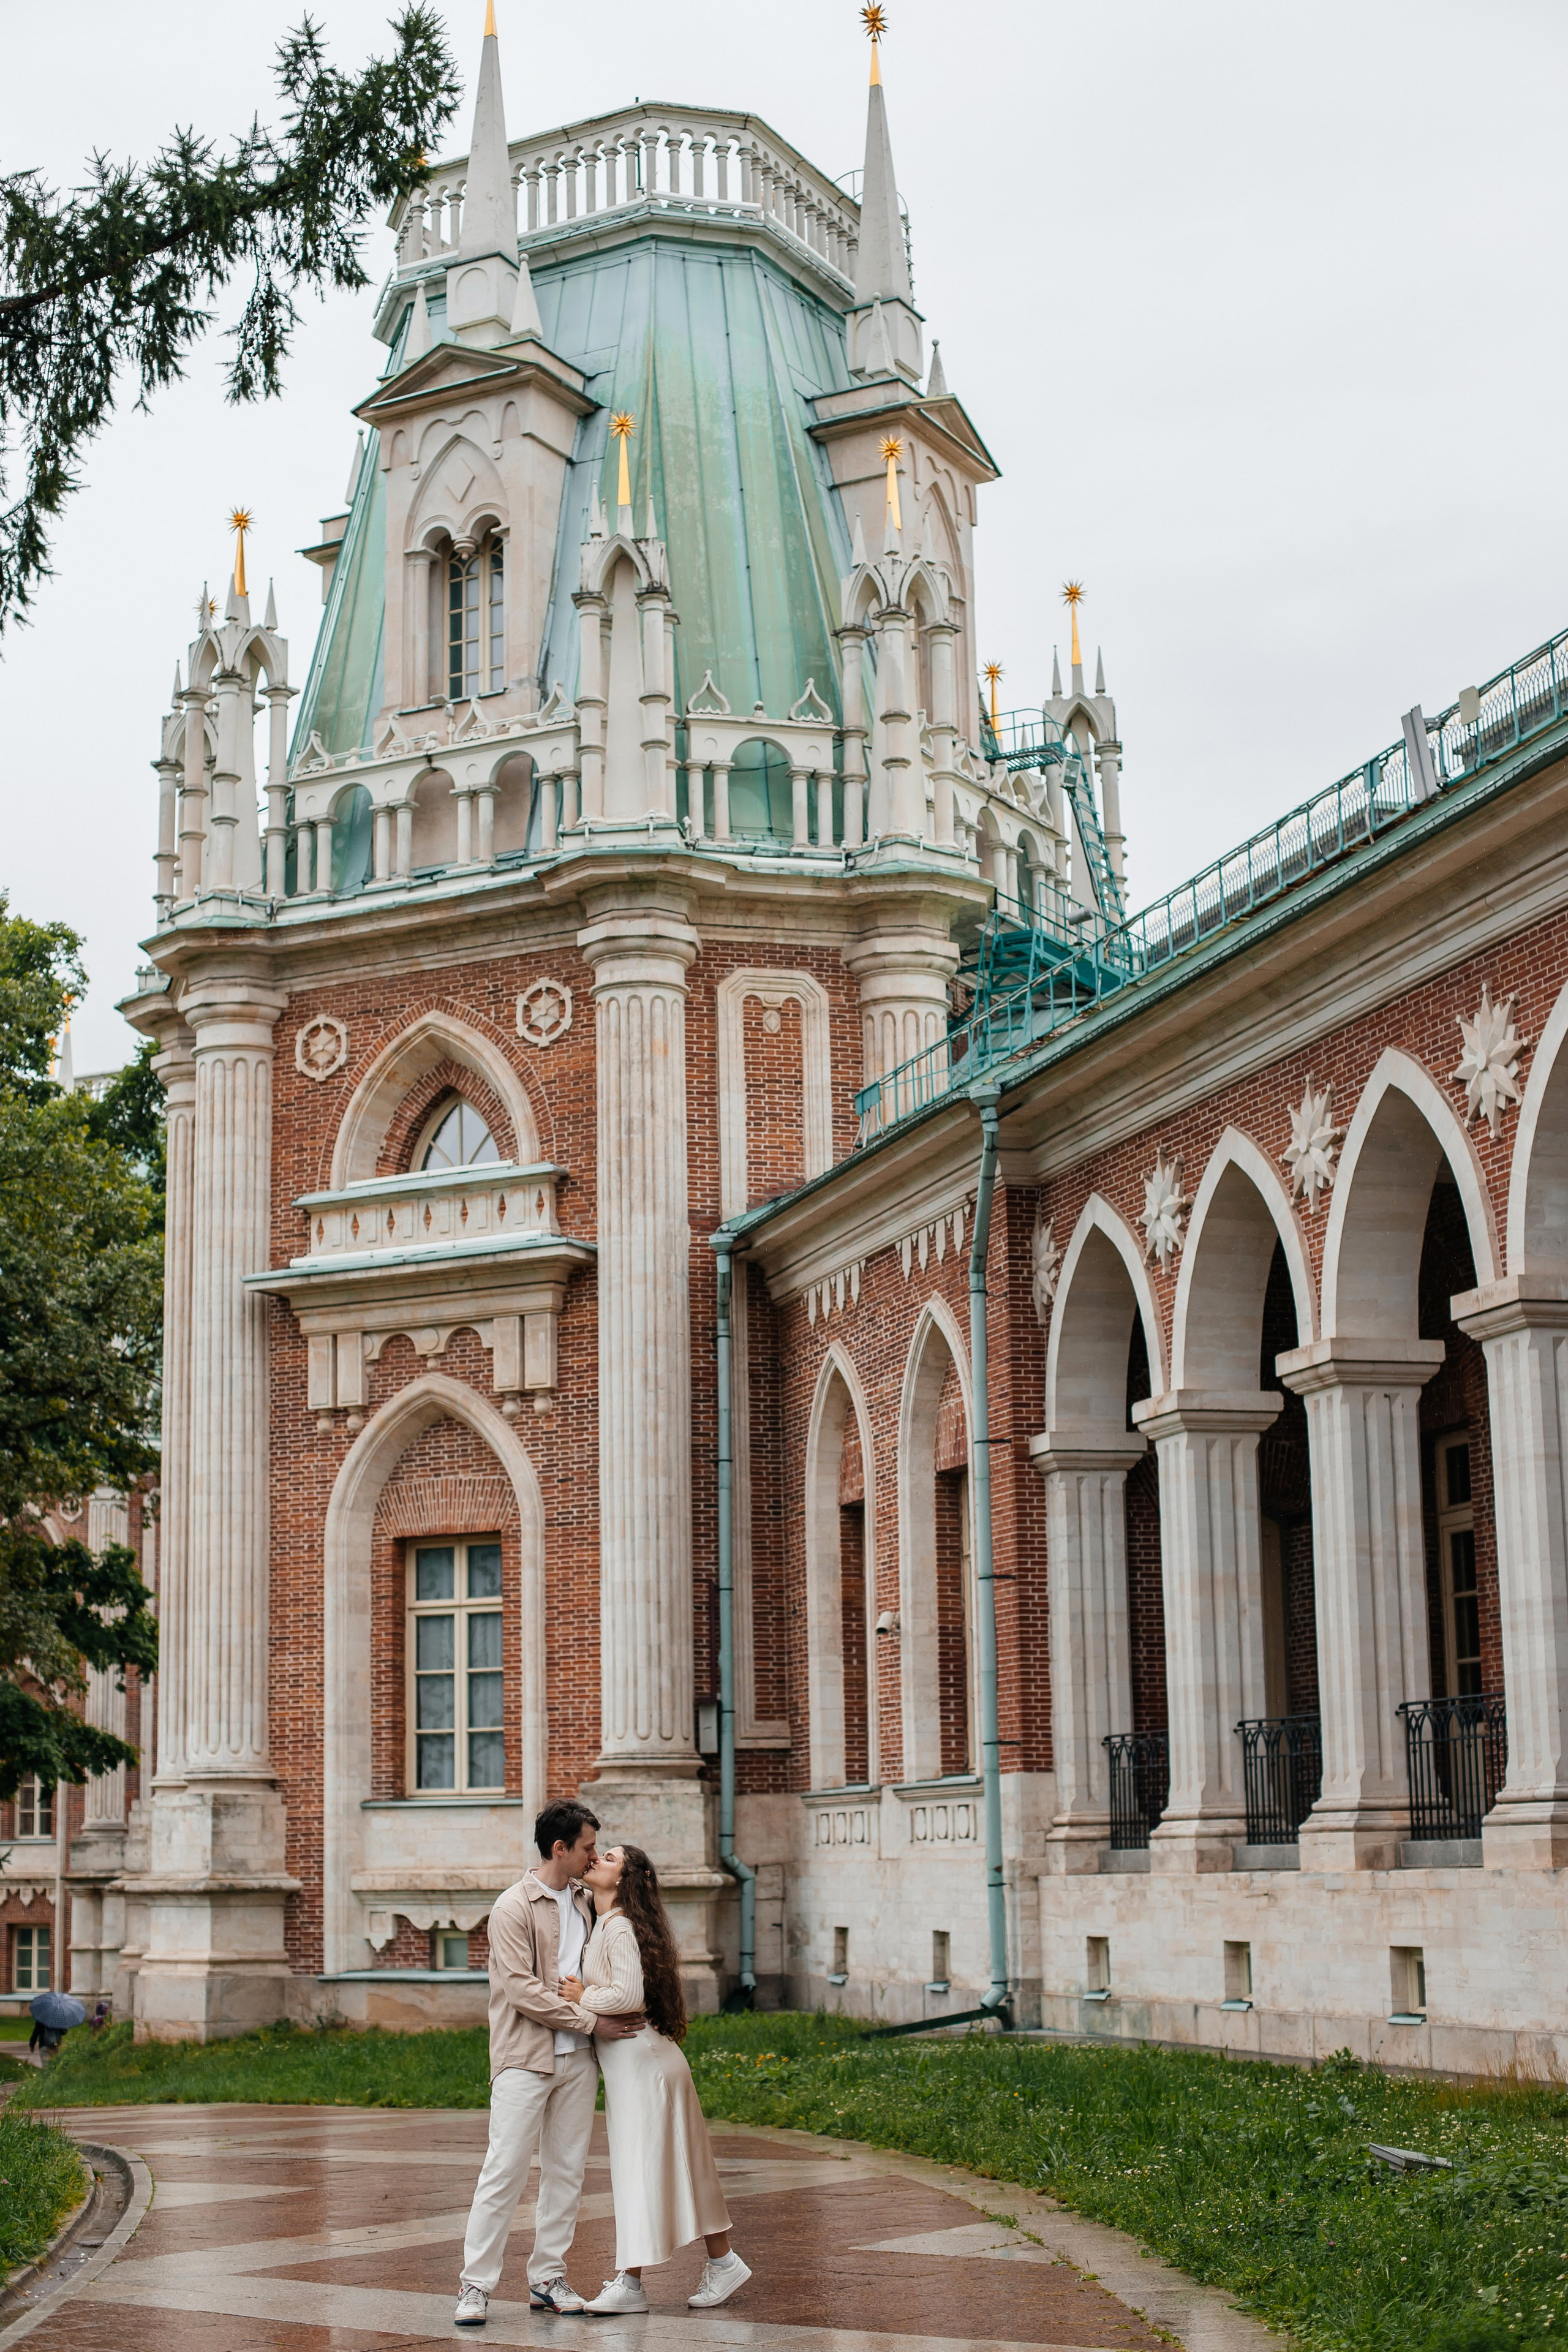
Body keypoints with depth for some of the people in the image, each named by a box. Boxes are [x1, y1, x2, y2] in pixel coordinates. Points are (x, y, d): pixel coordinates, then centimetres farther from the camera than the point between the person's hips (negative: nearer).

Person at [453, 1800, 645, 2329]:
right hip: (525, 2057, -7)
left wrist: (614, 2010, 7)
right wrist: (591, 2022, -14)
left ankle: (548, 2278, 15)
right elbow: (523, 1990, -15)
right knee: (505, 2170, -7)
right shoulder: (514, 1908, -8)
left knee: (566, 2171, 7)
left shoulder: (582, 1903, 13)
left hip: (577, 2059, 7)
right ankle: (475, 2285, -2)